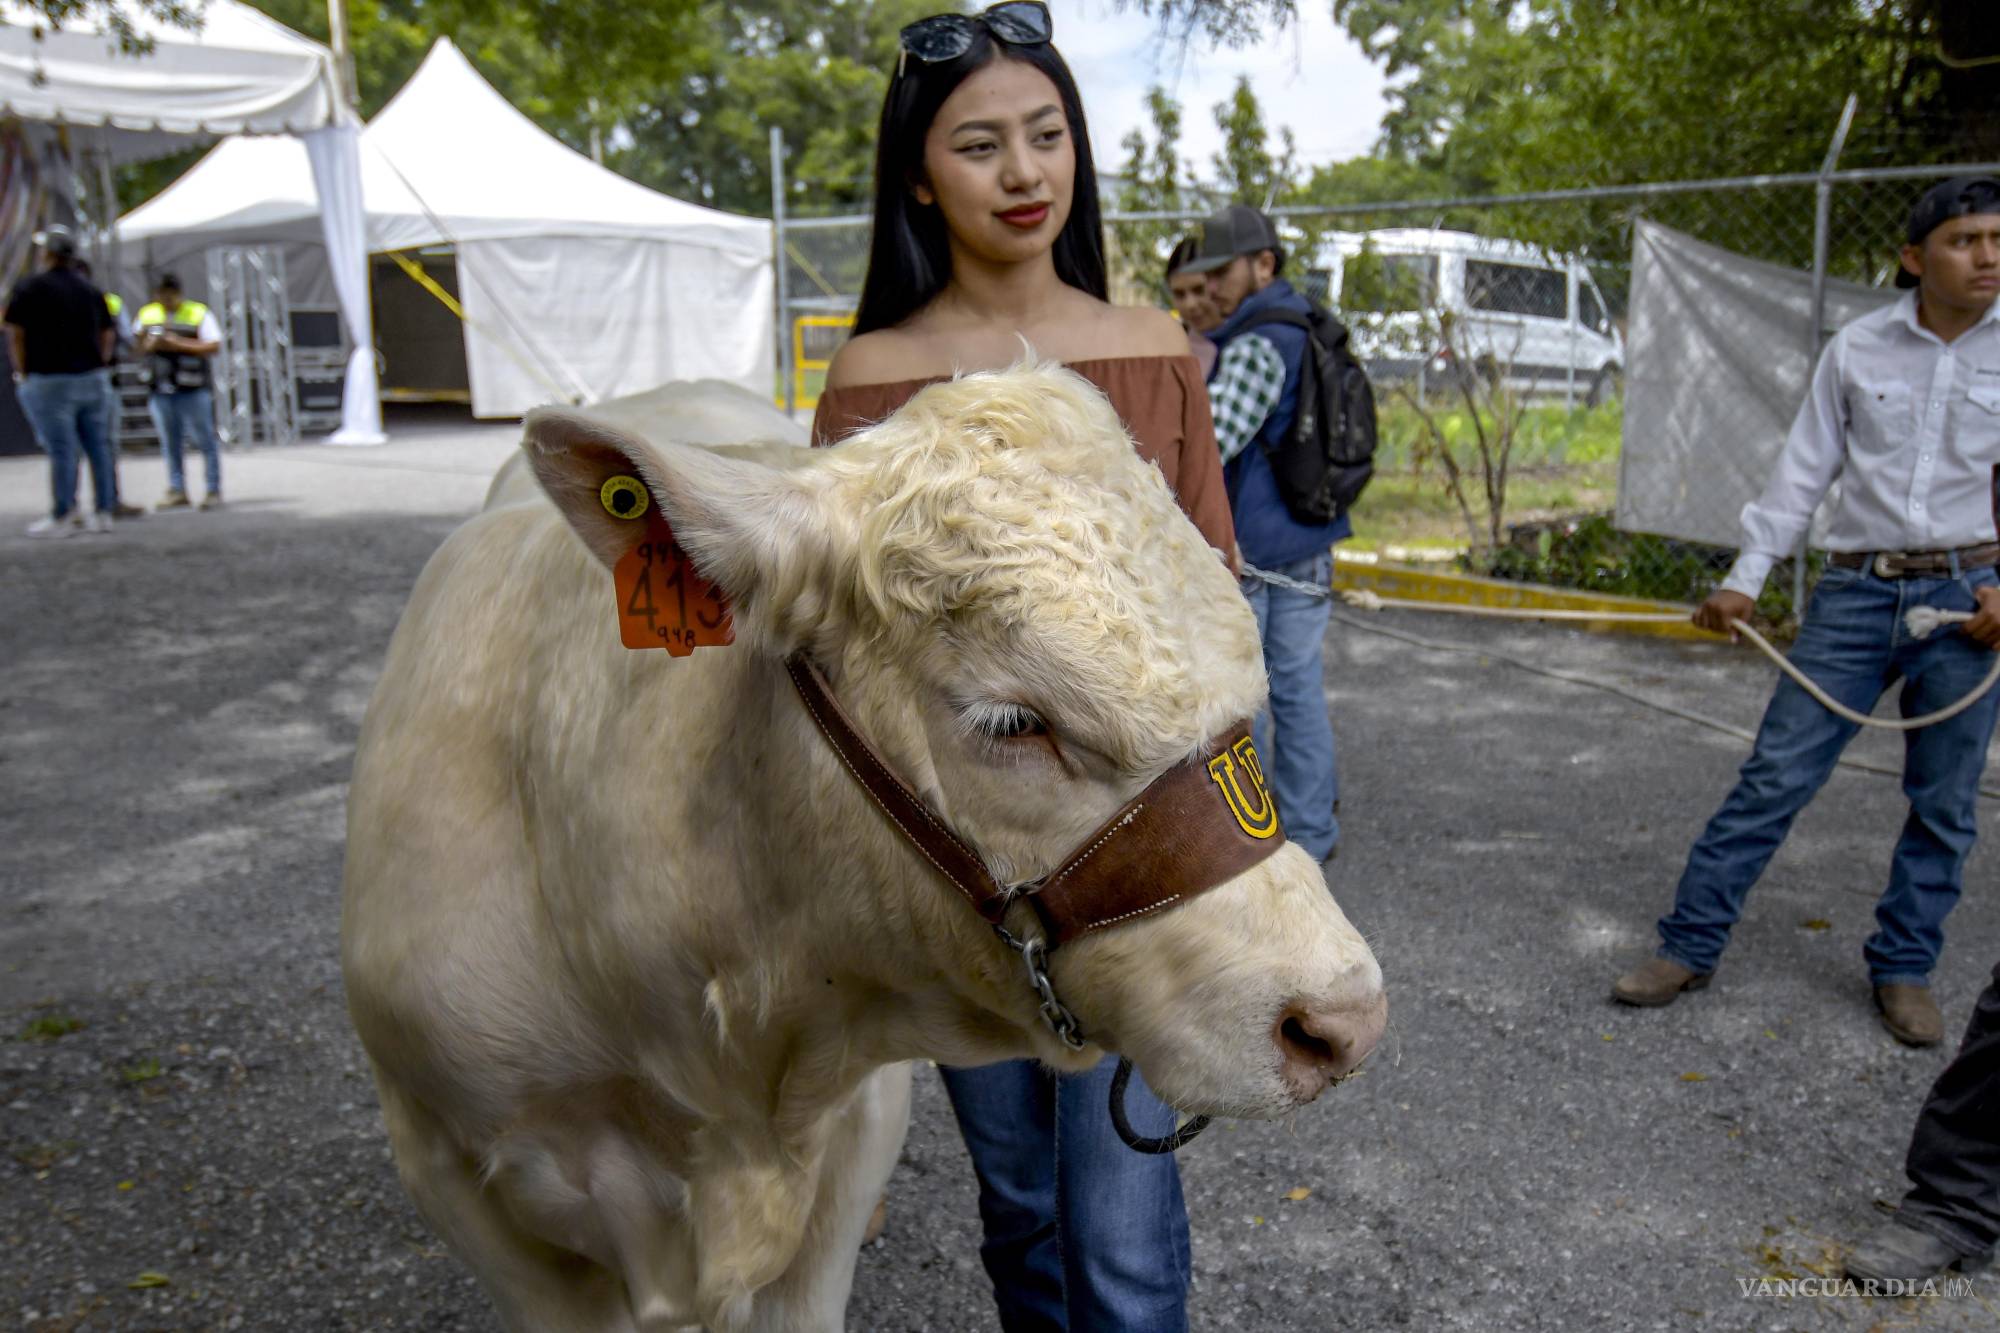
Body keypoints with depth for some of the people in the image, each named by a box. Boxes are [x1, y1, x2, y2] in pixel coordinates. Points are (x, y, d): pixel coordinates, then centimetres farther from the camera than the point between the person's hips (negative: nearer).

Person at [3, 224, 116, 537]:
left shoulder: (31, 287, -5)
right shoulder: (91, 289, 11)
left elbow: (15, 333, -4)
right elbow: (108, 334, 14)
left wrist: (22, 371, 5)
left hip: (51, 380, -5)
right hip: (91, 379, 5)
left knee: (61, 450, -5)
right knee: (96, 447, 7)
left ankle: (62, 518, -1)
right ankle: (102, 513, 9)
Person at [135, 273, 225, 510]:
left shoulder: (199, 313, -2)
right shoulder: (147, 314, 13)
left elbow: (214, 346, -11)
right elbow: (137, 348, 15)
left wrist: (179, 344, -16)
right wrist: (149, 344, -7)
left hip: (194, 390, -5)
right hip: (161, 390, 5)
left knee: (206, 439, -2)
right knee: (170, 444, 8)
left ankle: (214, 490, 2)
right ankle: (177, 491, 14)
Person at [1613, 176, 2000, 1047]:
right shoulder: (1857, 349, 2)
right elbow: (1803, 471, 4)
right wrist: (1746, 578, -2)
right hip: (1855, 592, 0)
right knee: (1775, 774, -2)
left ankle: (1903, 968, 25)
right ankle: (1689, 945, 7)